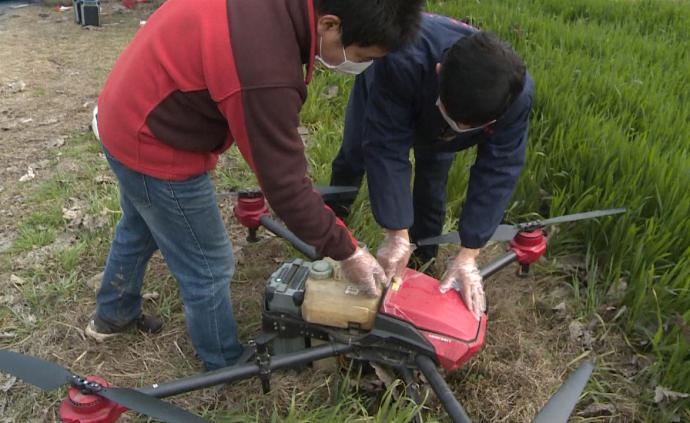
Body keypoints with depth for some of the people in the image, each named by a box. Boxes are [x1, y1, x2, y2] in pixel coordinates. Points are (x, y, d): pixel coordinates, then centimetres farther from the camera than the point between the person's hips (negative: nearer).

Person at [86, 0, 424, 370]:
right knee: (208, 268, 9)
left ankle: (111, 315, 57)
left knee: (139, 229, 31)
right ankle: (225, 364, 35)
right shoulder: (265, 73, -38)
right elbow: (284, 184, -28)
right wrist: (346, 251, -15)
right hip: (153, 147, -10)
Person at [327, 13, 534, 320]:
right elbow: (387, 148, -45)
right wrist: (396, 234, -43)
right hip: (383, 93, -1)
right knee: (353, 157, 17)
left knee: (433, 180, -3)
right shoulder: (402, 61, -52)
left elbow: (498, 171, -35)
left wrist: (468, 256, -36)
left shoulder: (517, 92, -41)